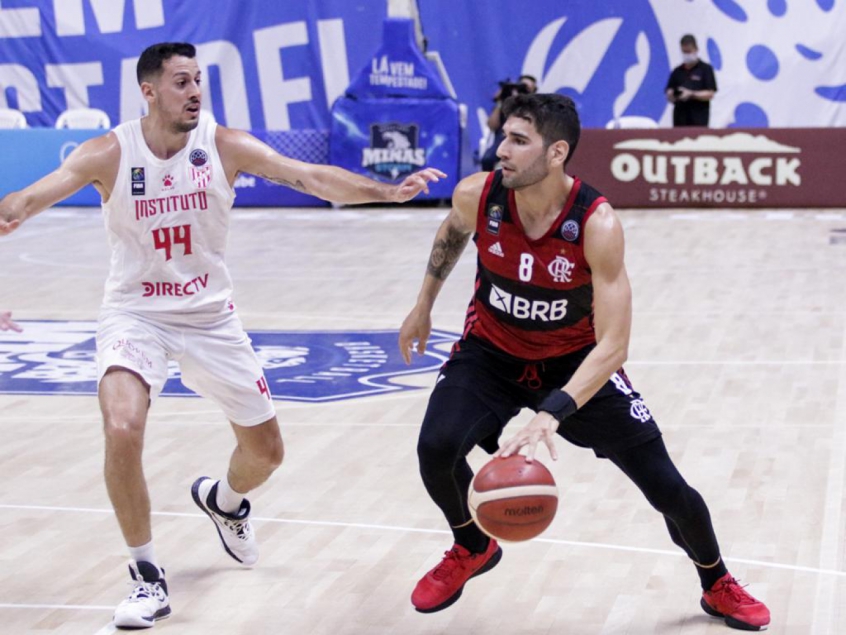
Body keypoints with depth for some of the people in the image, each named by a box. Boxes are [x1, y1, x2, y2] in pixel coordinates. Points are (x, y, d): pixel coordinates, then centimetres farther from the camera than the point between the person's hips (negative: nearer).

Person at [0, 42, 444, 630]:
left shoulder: (225, 145, -11)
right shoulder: (110, 153, -14)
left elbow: (311, 177, -19)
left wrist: (388, 191, -33)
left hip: (211, 315, 3)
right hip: (136, 313, -2)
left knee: (266, 451, 10)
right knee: (123, 431, -28)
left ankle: (224, 501, 48)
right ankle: (148, 576, -10)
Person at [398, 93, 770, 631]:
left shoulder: (597, 224, -31)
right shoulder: (477, 196, -22)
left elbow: (613, 345, -34)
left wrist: (552, 413, -47)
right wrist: (424, 306, 14)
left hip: (575, 359, -2)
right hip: (492, 350, 2)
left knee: (665, 484, -4)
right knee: (436, 450, -23)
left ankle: (719, 586, 26)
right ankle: (472, 549, 11)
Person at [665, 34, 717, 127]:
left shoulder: (706, 69, 2)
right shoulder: (677, 72, 13)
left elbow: (710, 94, -5)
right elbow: (669, 96, 13)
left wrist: (691, 94, -17)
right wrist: (671, 96, -10)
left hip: (699, 119, -4)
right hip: (680, 119, 4)